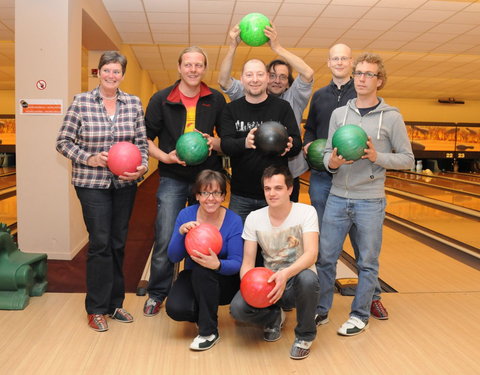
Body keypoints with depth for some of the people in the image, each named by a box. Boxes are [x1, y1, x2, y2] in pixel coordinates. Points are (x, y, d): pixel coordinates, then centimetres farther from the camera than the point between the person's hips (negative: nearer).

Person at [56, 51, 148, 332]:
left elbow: (142, 142, 4)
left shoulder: (134, 103, 3)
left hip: (125, 183, 3)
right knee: (100, 243, -4)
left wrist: (142, 166, -12)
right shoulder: (81, 103, -5)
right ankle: (97, 309, 14)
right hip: (92, 183, -3)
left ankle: (114, 303, 27)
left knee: (118, 243, 11)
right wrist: (89, 158, -16)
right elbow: (63, 142, -2)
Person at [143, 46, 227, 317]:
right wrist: (164, 156, -13)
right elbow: (146, 138, 4)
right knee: (165, 240, -1)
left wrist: (214, 142, -14)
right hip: (173, 178, -1)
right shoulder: (162, 99, 0)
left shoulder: (216, 100, 2)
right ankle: (157, 294, 19)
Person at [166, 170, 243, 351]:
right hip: (192, 277, 2)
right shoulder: (186, 215, -9)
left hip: (224, 281, -2)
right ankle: (205, 313, 9)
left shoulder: (234, 221, -15)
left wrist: (218, 264, -42)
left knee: (202, 268, -35)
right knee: (175, 308, -27)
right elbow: (173, 257, -10)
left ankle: (209, 331, -18)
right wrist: (181, 232, -29)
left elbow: (236, 263, -19)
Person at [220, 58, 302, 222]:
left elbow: (297, 143, -1)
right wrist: (244, 143, -30)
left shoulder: (283, 107, 2)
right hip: (241, 194, 1)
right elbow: (225, 144, -8)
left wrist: (288, 146, -26)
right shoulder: (231, 109, 5)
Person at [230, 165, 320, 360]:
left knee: (307, 278, -38)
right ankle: (274, 317, 11)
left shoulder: (306, 212, -12)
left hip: (297, 279, -2)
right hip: (269, 282, 2)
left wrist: (286, 274, -43)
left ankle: (305, 335, -8)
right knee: (238, 307, -26)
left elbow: (311, 254, -25)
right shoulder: (254, 218, -5)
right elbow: (247, 263, -5)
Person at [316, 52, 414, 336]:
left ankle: (360, 315, 25)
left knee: (368, 263, 8)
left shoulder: (391, 117, -3)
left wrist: (377, 157, -17)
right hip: (338, 198, 3)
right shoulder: (339, 113, 7)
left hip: (370, 201, -3)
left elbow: (407, 159, -1)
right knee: (325, 257, 9)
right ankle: (321, 309, 27)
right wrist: (332, 162, -16)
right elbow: (327, 152, 7)